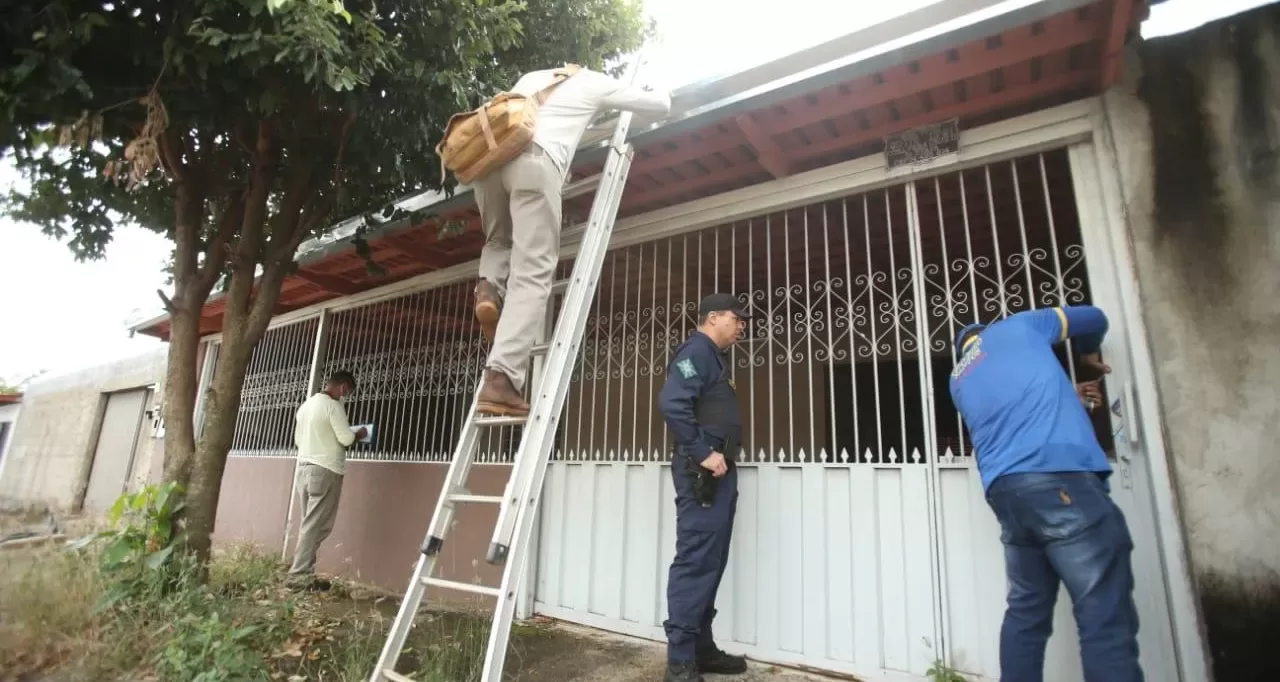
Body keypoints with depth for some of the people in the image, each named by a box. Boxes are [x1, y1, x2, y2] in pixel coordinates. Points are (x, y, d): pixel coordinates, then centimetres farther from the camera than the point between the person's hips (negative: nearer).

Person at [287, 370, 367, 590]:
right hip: (325, 470, -9)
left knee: (310, 523, 11)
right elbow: (346, 438, -14)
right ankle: (299, 575, -3)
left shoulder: (306, 404, 15)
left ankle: (303, 573, 12)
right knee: (317, 526, -4)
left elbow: (298, 439, 21)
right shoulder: (333, 405, -11)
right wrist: (360, 434, 5)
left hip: (304, 467, 9)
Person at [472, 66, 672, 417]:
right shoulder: (594, 82, 27)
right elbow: (661, 105, 34)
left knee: (499, 240, 31)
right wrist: (660, 92, 58)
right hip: (535, 160, -5)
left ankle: (488, 287, -2)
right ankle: (500, 380, -22)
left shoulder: (532, 77, 38)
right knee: (531, 275, -10)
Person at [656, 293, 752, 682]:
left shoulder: (713, 358, 22)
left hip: (718, 473, 10)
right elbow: (671, 403, -24)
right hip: (702, 474, -10)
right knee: (695, 563, -7)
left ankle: (702, 647, 25)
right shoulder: (697, 351, -9)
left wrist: (721, 458, 10)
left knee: (711, 563, 14)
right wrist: (703, 454, -21)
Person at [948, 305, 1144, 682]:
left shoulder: (959, 379, 27)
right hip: (1060, 476, -5)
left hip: (1004, 489, 6)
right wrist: (1089, 354, 46)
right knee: (1106, 618, -6)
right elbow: (1093, 318, 29)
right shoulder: (1017, 326, 16)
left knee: (1026, 612, 12)